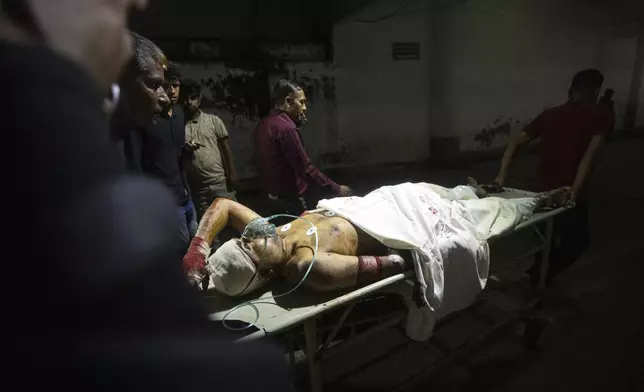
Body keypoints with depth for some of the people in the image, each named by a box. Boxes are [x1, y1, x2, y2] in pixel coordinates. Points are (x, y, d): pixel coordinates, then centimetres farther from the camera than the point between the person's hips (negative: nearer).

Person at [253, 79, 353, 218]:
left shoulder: (263, 125, 6)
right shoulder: (286, 127, -22)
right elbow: (305, 168, -24)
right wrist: (336, 188, -16)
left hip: (270, 195, 10)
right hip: (289, 199, -9)